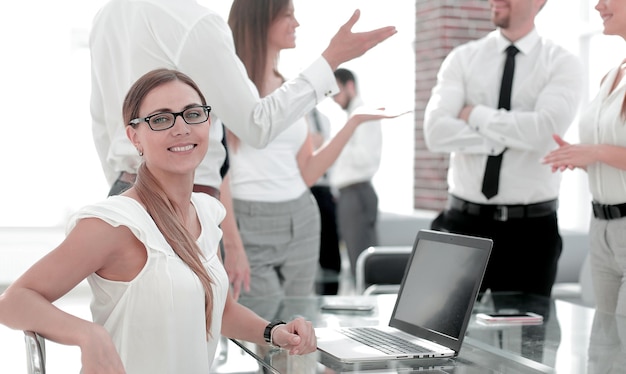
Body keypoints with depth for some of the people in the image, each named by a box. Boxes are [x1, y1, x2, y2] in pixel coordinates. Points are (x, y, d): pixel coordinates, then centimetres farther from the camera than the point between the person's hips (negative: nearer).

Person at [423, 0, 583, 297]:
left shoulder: (562, 64, -1)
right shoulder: (462, 59, 4)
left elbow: (545, 130, -19)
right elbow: (436, 132, -10)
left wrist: (476, 114, -10)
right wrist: (512, 136, -14)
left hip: (531, 227, -1)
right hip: (463, 221, 1)